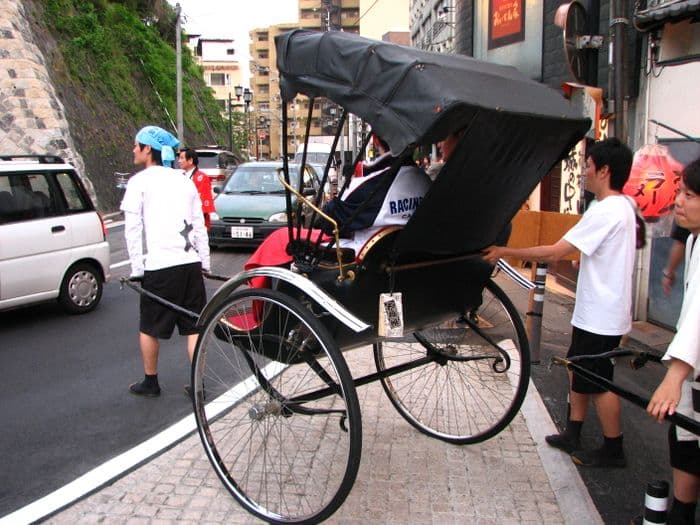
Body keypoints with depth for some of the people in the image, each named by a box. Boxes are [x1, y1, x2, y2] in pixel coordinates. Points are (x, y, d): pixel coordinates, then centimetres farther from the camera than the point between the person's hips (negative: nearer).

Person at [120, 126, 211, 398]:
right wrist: (205, 262, 16)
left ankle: (150, 382, 26)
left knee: (149, 327, 14)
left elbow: (132, 230, -5)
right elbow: (199, 225, 13)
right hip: (191, 263, 4)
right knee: (193, 326, 9)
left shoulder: (139, 182, -1)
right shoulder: (184, 181, 14)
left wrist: (136, 268, 0)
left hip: (159, 266, -4)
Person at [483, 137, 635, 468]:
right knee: (577, 370, 18)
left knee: (597, 382, 3)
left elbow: (554, 252, -24)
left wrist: (505, 252, -16)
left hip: (600, 316, -10)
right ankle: (572, 435, 29)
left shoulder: (605, 212, -22)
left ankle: (612, 450, 18)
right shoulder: (622, 208, 10)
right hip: (594, 312, 10)